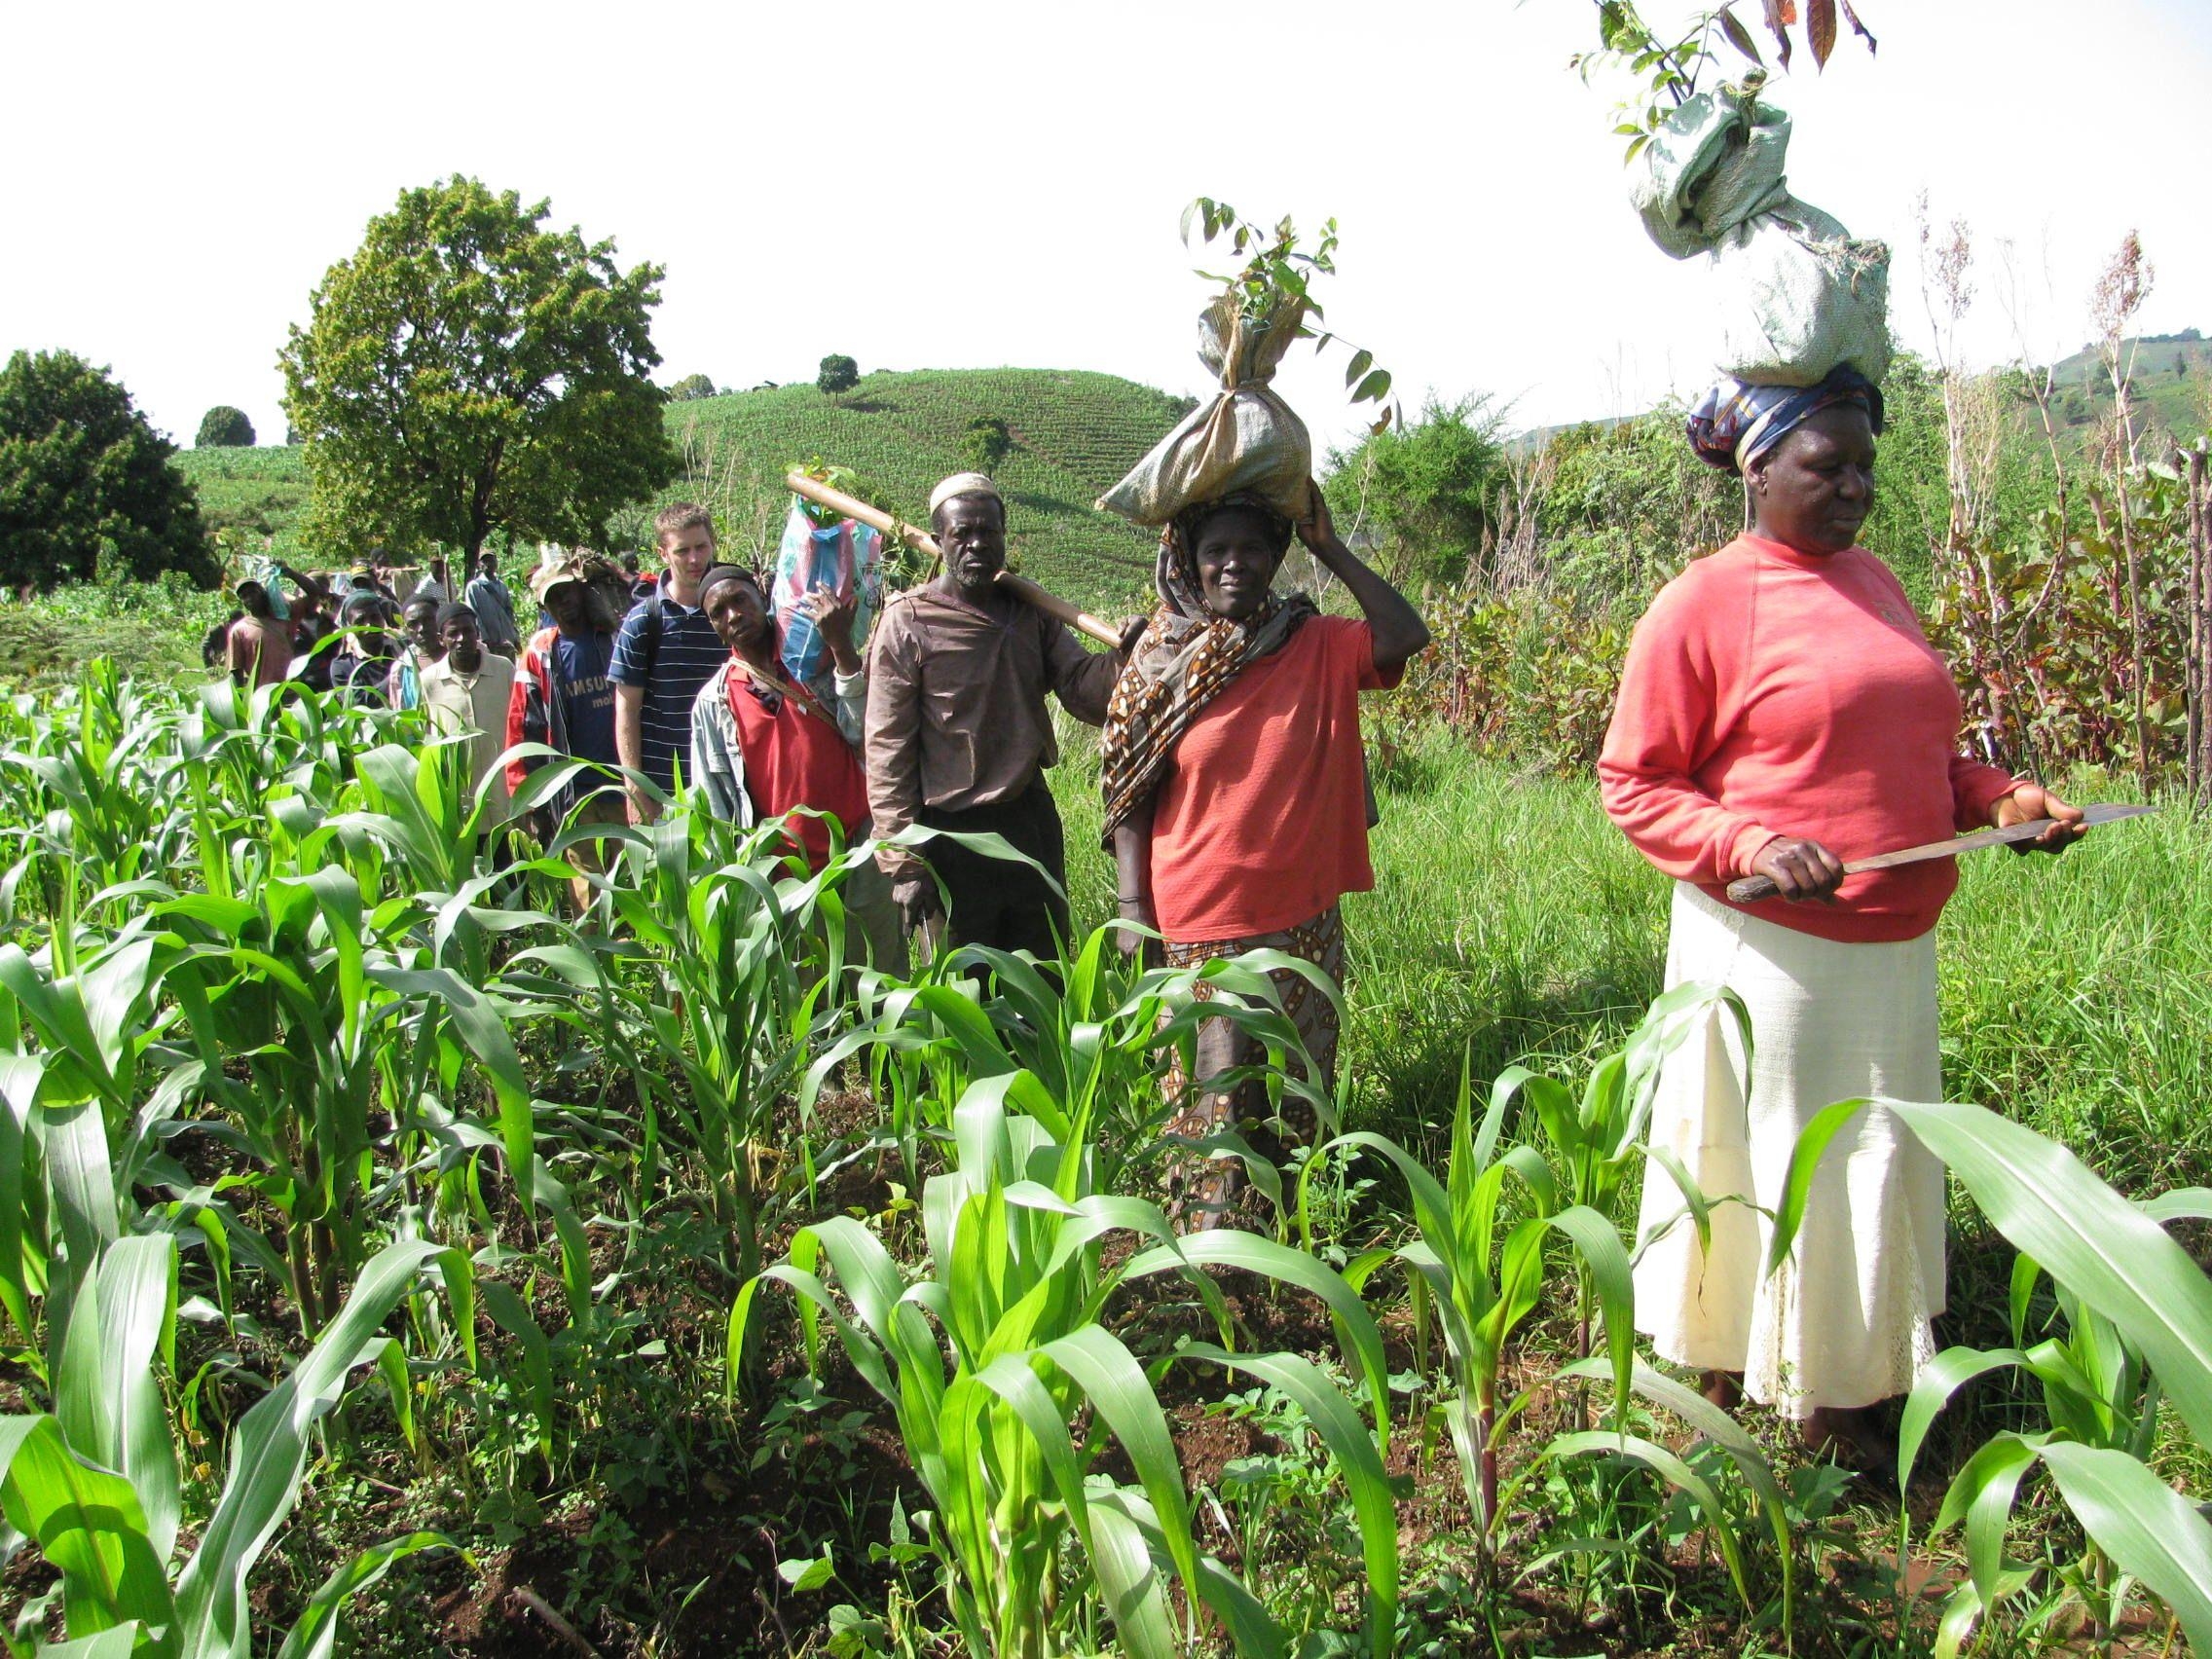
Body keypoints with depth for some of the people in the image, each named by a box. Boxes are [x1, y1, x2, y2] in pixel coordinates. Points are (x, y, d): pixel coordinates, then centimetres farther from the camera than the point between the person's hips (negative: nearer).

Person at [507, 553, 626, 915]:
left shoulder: (616, 638, 6)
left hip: (626, 786, 1)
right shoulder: (539, 656, 3)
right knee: (589, 896, 2)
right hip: (576, 795, -1)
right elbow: (523, 732, 2)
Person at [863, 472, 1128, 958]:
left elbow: (1082, 689, -1)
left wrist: (1122, 656, -24)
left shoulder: (1030, 609, 7)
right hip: (953, 832, -4)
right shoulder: (909, 621, -8)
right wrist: (902, 863, -14)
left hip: (1032, 820, 5)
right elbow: (886, 745, -10)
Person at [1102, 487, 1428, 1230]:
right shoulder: (1160, 660, -2)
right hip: (1204, 917, -2)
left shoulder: (1315, 646, 1)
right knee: (1215, 1086, 4)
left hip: (1305, 911, 2)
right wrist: (1133, 906, -6)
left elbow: (1405, 637, -16)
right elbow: (1130, 793, -1)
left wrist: (1330, 548, -13)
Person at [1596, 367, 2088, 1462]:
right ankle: (1739, 1408, 22)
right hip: (1771, 950, -7)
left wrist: (2001, 798, 5)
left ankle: (1840, 1394, 33)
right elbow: (1633, 784, -9)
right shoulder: (1703, 603, -9)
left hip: (1893, 949, 7)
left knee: (1877, 1167, 15)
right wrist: (1749, 847, -24)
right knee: (1770, 1173, 4)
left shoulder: (1872, 581, 12)